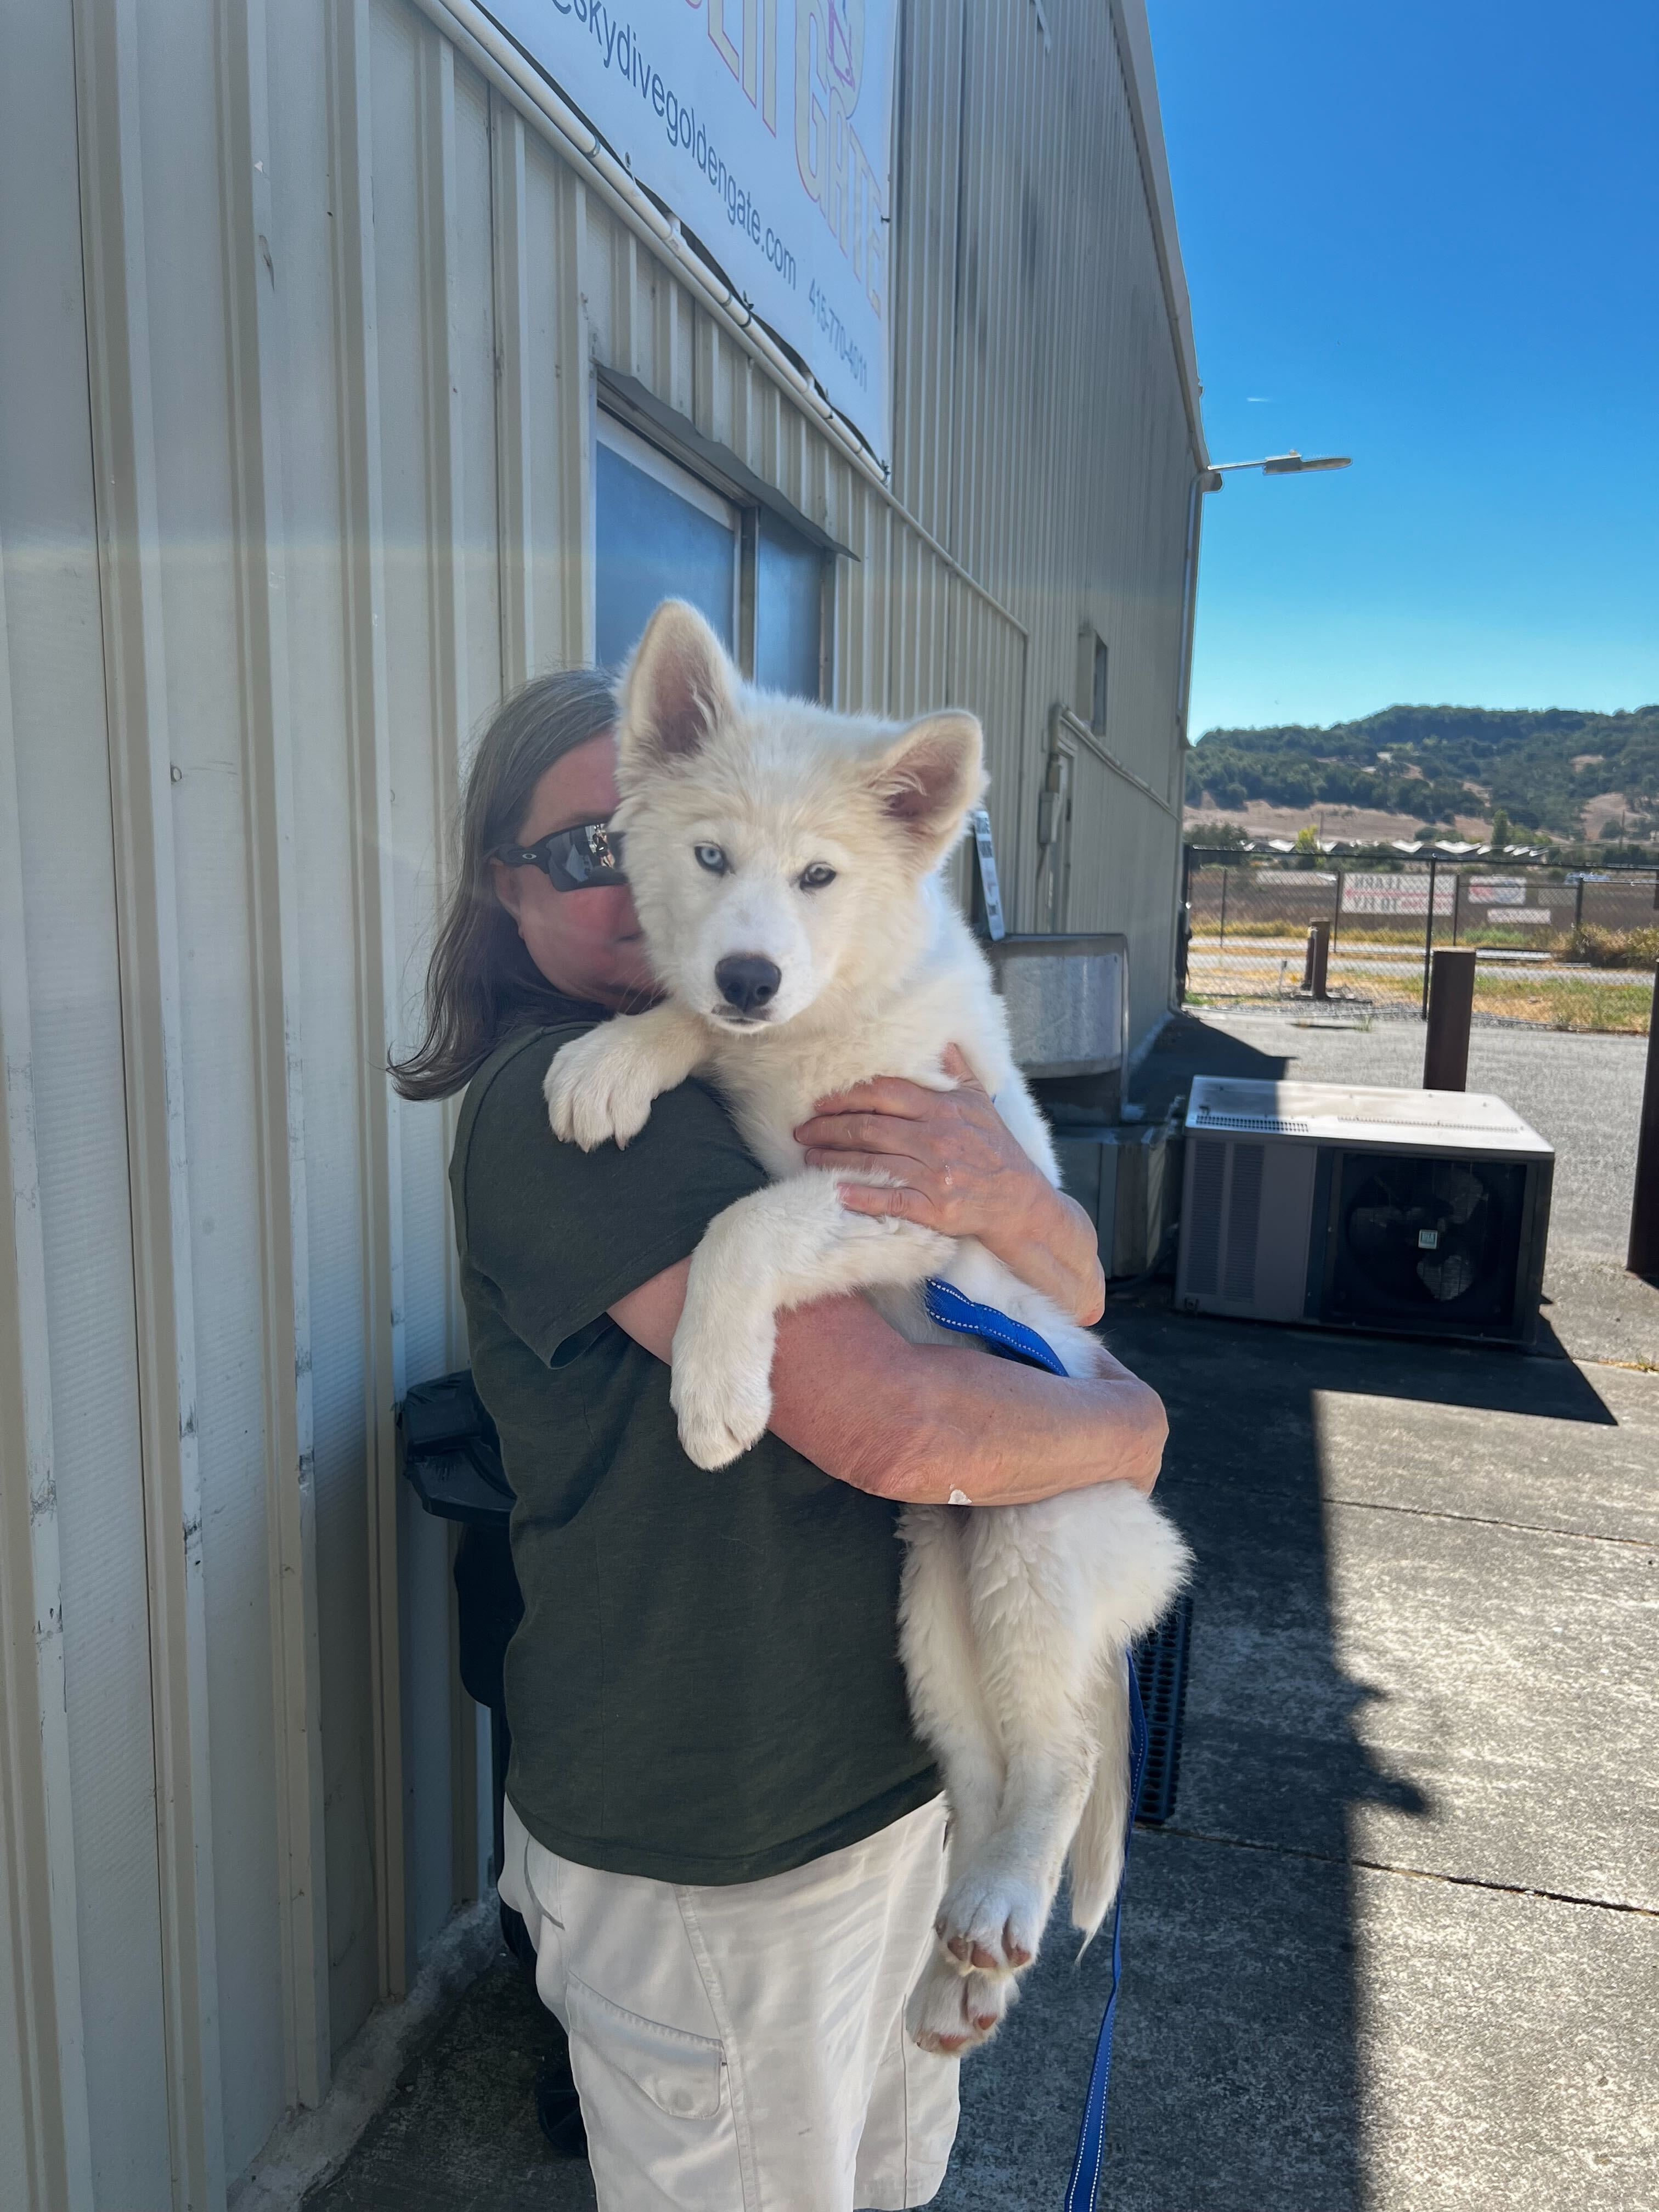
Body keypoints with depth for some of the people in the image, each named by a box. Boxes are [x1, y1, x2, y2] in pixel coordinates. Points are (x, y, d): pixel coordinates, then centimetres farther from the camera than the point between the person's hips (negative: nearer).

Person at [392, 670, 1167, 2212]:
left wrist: (1016, 1201, -24)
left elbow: (1075, 1294, -2)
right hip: (710, 1851, -7)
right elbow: (889, 1426, -32)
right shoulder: (558, 1103, -23)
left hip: (896, 1773, 7)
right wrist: (1128, 1425, -14)